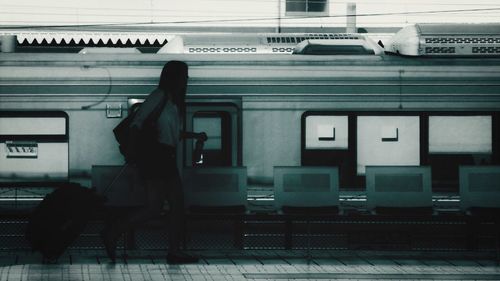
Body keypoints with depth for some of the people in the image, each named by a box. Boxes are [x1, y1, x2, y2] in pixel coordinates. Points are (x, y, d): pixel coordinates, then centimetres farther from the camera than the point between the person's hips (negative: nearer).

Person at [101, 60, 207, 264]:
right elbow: (137, 122, -16)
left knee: (178, 205, 5)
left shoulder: (174, 102, 19)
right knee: (154, 206, -13)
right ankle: (112, 233, -6)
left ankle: (174, 252, 6)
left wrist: (195, 136, 30)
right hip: (155, 155, -10)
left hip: (166, 158, 10)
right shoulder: (159, 96, -8)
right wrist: (132, 149, -25)